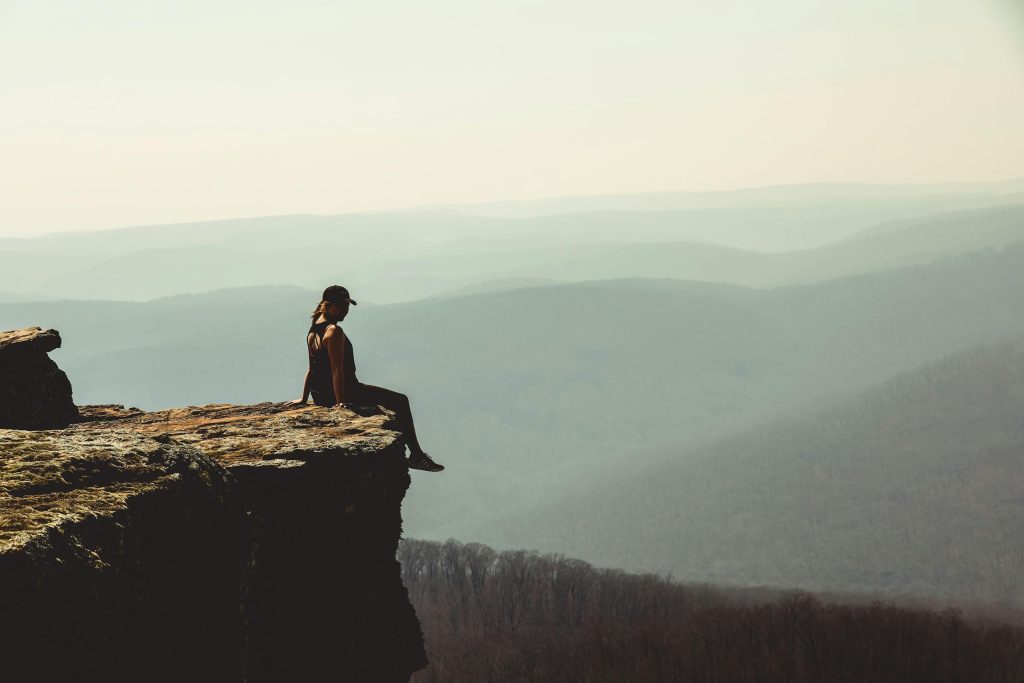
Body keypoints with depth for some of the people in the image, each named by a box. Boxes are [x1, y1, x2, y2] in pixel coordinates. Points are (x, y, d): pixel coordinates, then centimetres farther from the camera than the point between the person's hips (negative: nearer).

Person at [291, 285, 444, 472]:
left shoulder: (313, 331, 10)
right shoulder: (334, 331, -20)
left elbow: (312, 368, 17)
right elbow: (337, 370, -25)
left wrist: (304, 398, 21)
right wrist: (340, 403, -27)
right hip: (346, 392, -10)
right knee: (401, 402, 0)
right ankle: (416, 455, 1)